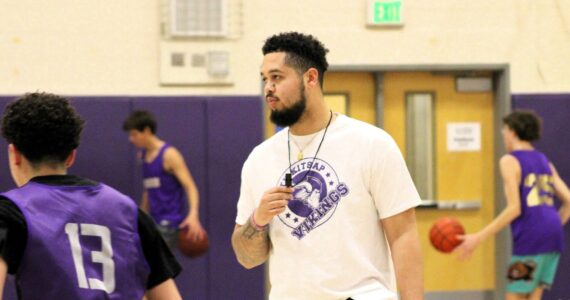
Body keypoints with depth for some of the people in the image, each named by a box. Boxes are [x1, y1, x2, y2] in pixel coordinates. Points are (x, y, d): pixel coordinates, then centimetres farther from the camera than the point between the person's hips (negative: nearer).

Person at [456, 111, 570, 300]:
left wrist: (478, 238, -12)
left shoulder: (510, 161, -3)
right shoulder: (544, 162, 19)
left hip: (529, 239, -7)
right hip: (553, 237, 7)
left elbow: (514, 209, -12)